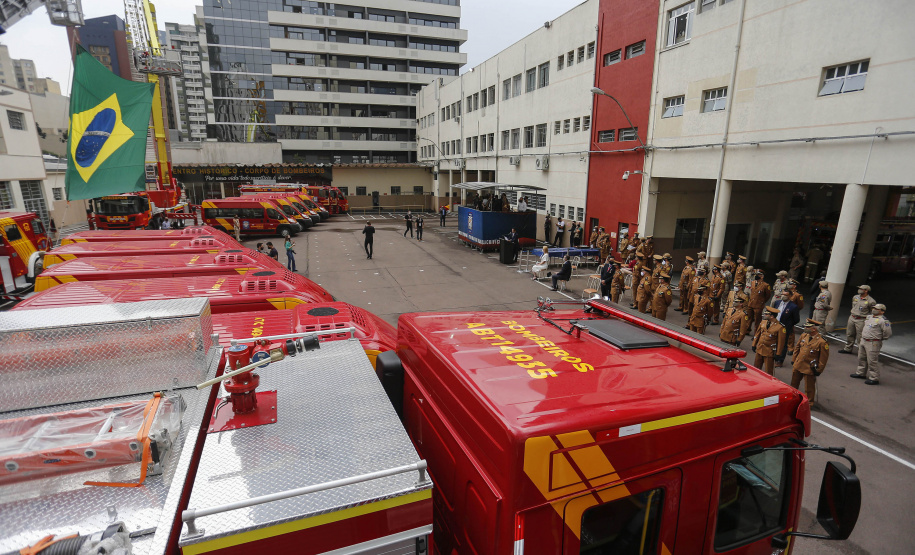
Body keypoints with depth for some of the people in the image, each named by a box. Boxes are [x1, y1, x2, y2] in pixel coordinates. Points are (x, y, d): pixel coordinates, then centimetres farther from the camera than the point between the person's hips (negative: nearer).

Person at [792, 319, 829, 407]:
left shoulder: (822, 342, -19)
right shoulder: (803, 336, 0)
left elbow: (824, 358, -12)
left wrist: (819, 370, -9)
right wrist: (794, 360, 16)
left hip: (810, 369, -6)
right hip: (797, 365, 6)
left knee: (809, 387, 10)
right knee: (794, 383, 22)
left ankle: (809, 403, 29)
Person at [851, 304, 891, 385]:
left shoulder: (883, 321, -16)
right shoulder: (869, 316, 10)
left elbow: (888, 333, -16)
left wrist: (880, 338, -3)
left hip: (873, 344, -9)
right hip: (863, 341, 9)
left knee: (872, 361, -4)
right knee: (861, 358, 19)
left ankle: (874, 378, 4)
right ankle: (861, 373, 34)